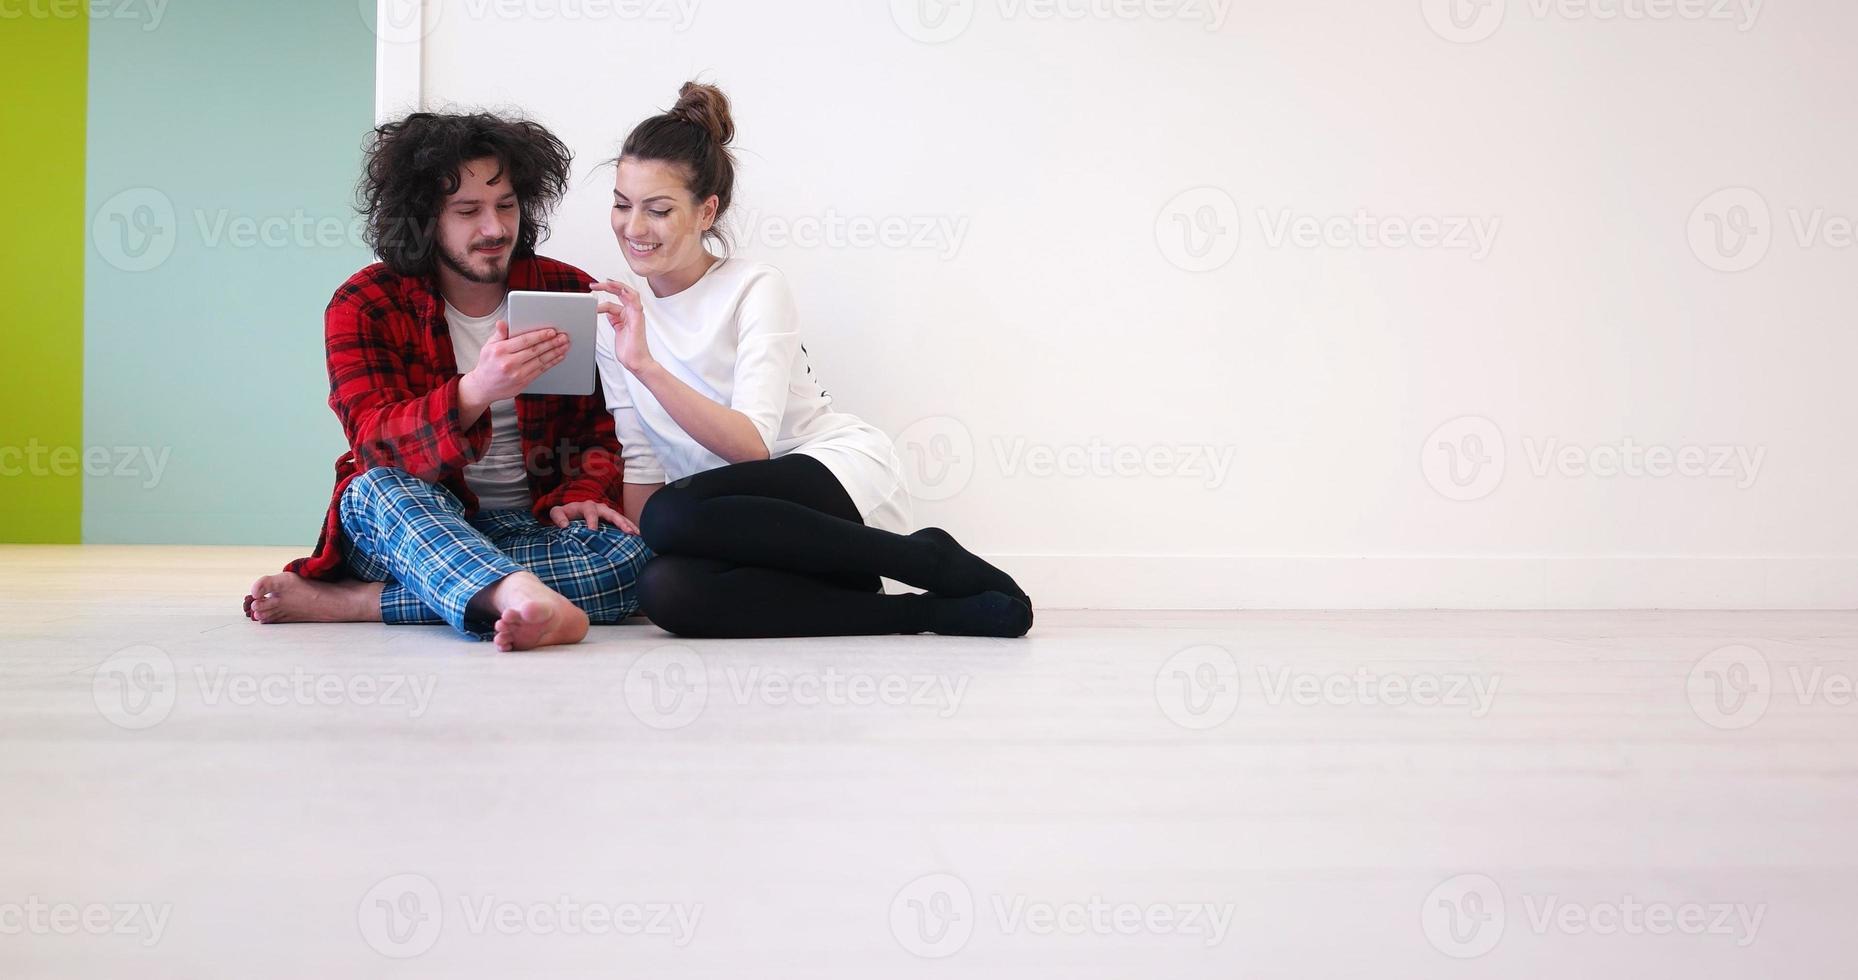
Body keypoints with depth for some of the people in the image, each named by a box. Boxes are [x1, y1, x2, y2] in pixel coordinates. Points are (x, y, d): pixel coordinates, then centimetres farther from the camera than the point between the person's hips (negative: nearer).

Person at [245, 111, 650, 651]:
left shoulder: (570, 294, 5)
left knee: (633, 555, -29)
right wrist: (475, 392, -38)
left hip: (531, 525, 2)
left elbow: (602, 429, 7)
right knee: (381, 486, -35)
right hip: (407, 524, -2)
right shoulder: (364, 304, -2)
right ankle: (525, 600, -65)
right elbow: (376, 442, -18)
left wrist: (581, 495, -17)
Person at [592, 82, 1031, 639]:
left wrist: (647, 367, -29)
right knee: (666, 591, -32)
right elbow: (642, 462, 8)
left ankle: (927, 560, -19)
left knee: (673, 516, -35)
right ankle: (928, 610, -22)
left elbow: (752, 445, -19)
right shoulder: (616, 314, 9)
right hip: (757, 521, 4)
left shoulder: (755, 290, -6)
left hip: (842, 475, -4)